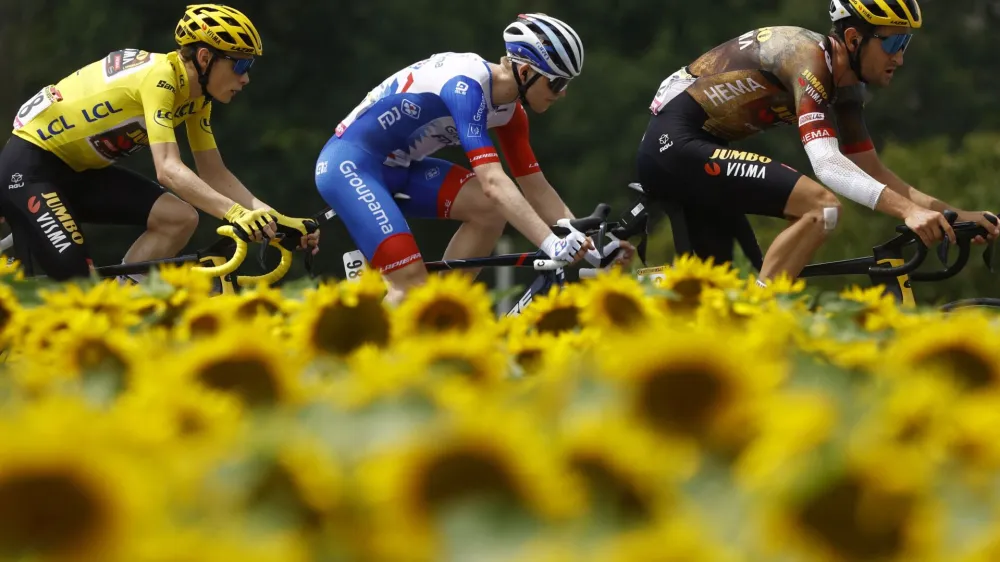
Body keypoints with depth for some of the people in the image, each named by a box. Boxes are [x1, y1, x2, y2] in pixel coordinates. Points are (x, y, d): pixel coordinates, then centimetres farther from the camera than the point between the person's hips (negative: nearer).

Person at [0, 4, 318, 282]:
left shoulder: (196, 96, 2)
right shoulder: (160, 78, -25)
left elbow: (215, 175, 5)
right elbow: (168, 170, -36)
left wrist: (275, 219, -9)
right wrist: (236, 213, -47)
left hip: (79, 171, 9)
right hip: (28, 166, -9)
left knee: (181, 219, -9)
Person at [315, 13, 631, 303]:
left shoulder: (507, 109, 0)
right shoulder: (467, 85, -26)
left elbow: (536, 189, 6)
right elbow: (492, 182, -36)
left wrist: (586, 246, -5)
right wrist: (552, 245, -42)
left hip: (395, 168, 9)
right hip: (349, 165, -9)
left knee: (491, 208, -8)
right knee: (414, 286, -19)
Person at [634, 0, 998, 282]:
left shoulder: (846, 88, 10)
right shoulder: (808, 58, -19)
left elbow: (873, 173, 14)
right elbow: (826, 163, -31)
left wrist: (955, 214, 2)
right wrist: (909, 211, -41)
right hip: (675, 144, -11)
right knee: (821, 207, -23)